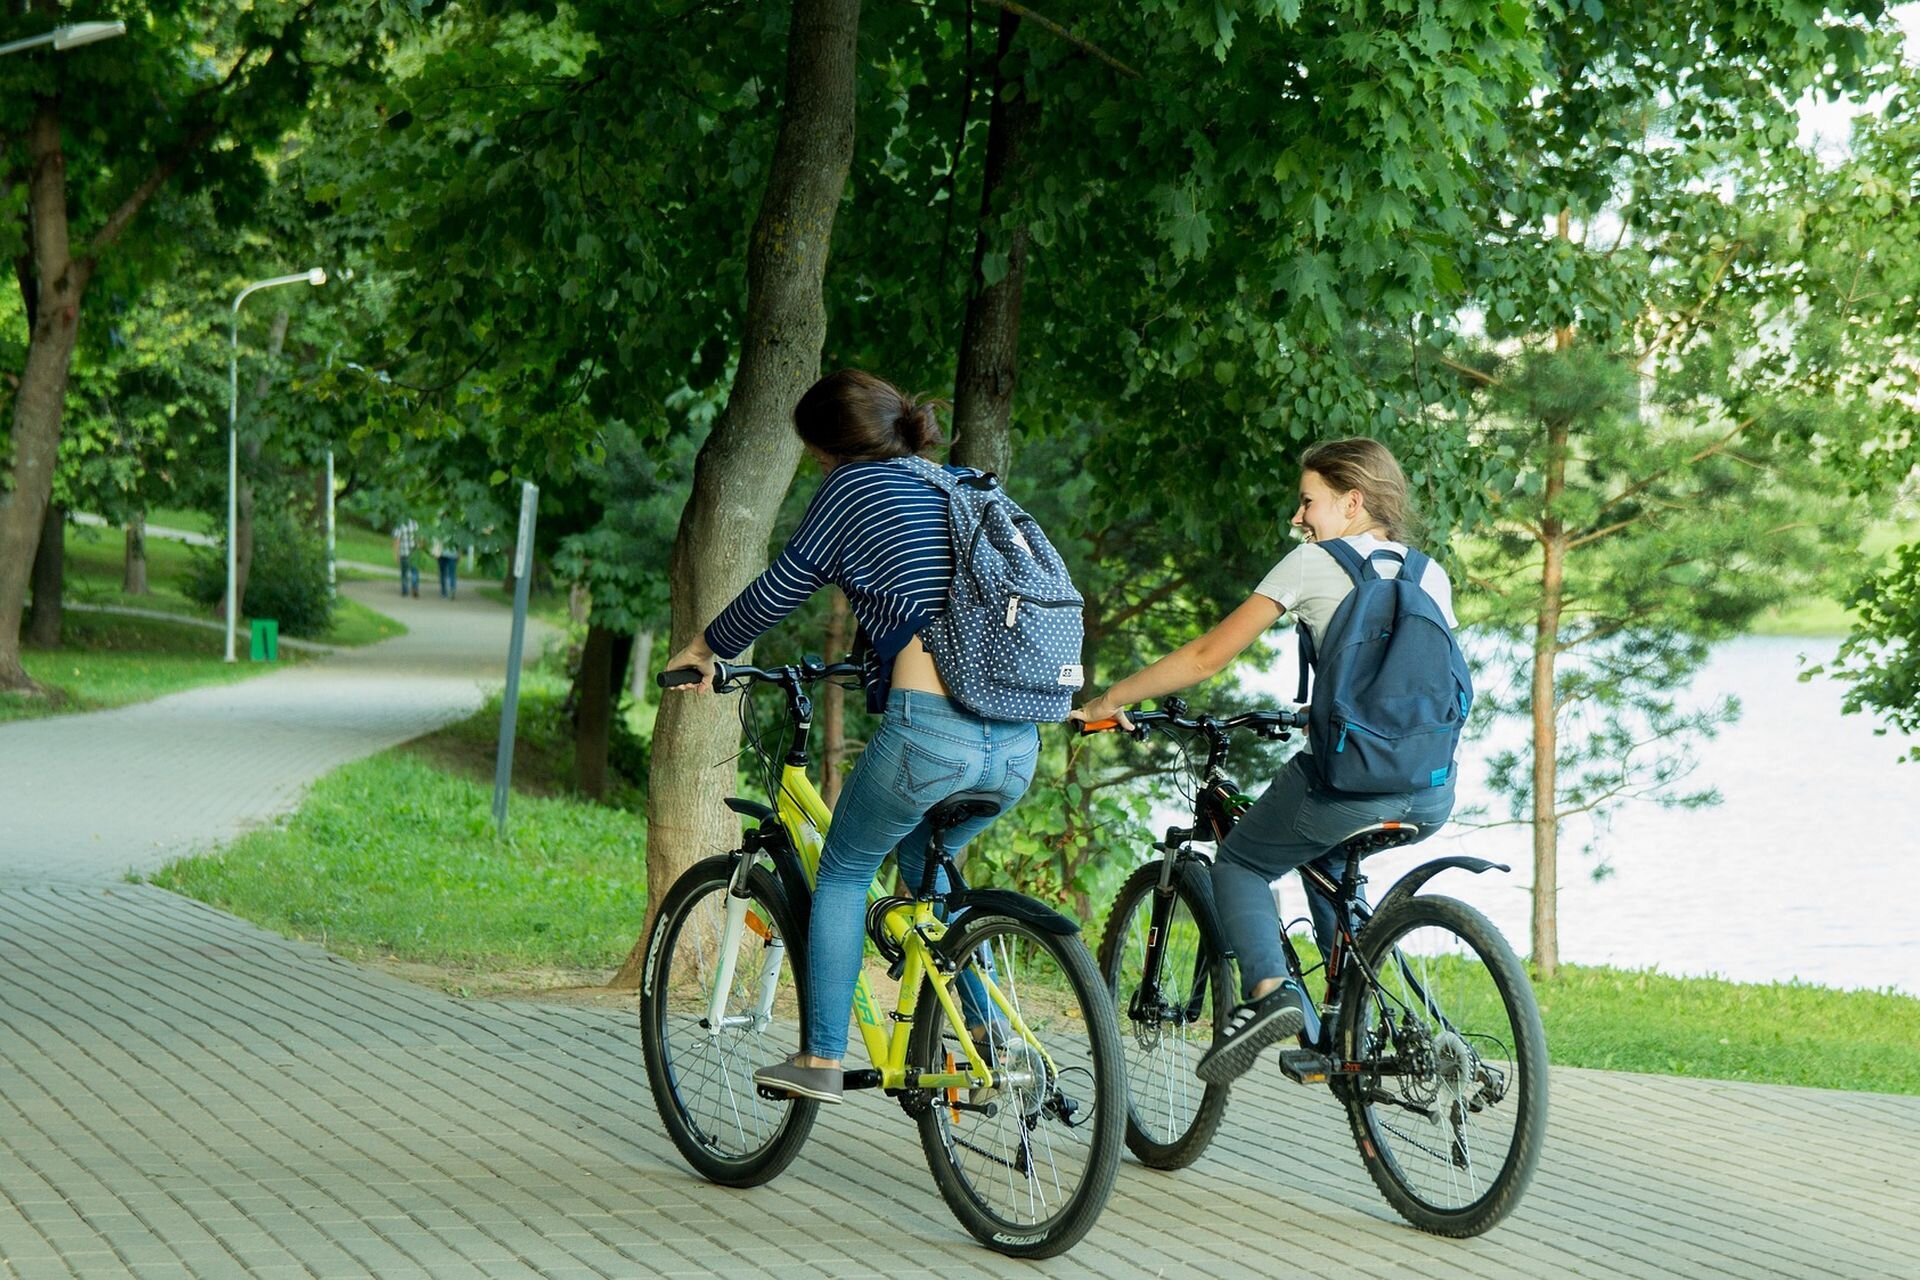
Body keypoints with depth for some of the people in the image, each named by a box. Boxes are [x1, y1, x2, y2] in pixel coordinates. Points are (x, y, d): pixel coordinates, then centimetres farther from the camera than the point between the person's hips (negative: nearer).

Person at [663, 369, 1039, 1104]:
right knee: (922, 863, 29)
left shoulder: (855, 487, 3)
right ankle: (990, 1037, 21)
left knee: (843, 874, 14)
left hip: (929, 730, -7)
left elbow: (778, 591, 8)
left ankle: (821, 1062, 11)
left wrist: (708, 647, 24)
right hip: (1018, 741, 7)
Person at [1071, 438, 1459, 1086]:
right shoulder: (1432, 574, 20)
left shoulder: (1317, 561, 4)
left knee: (1239, 865, 14)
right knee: (1327, 860, 33)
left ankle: (1267, 990, -12)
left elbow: (1209, 655, 3)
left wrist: (1112, 699, 12)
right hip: (1435, 791, 6)